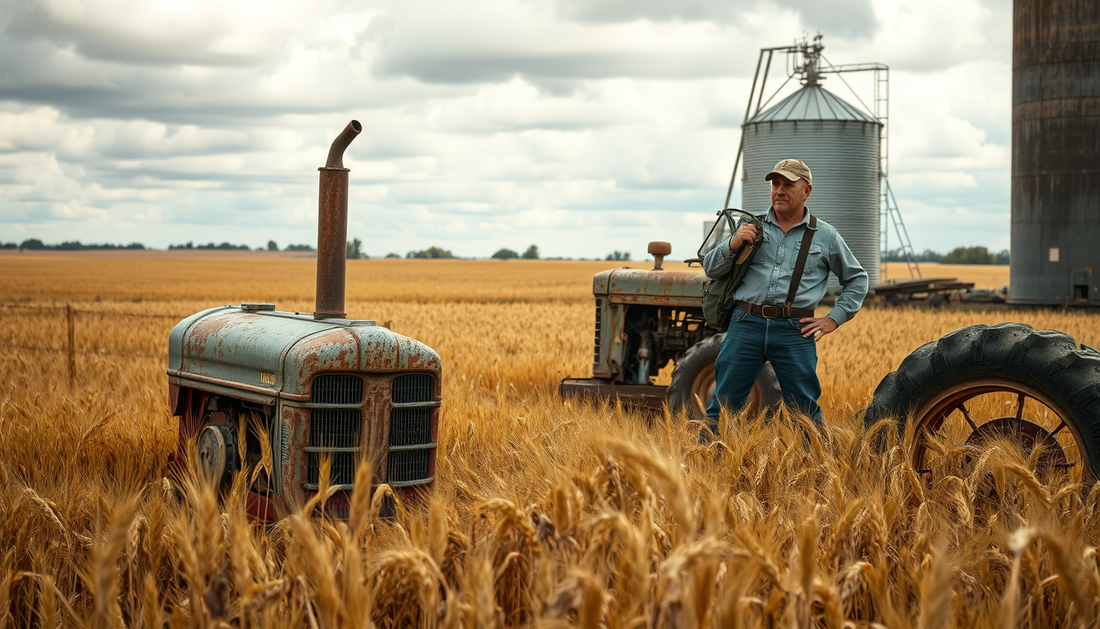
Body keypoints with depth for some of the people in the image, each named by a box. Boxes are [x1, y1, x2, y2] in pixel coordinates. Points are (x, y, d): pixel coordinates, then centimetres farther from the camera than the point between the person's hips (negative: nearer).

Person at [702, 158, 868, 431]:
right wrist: (733, 245, -6)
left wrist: (834, 318, 9)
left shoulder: (825, 235, 11)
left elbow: (857, 278, 21)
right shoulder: (751, 226, 13)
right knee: (723, 404, 0)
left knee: (805, 411, 1)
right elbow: (710, 268, 13)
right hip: (747, 324, 1)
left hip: (795, 330, -1)